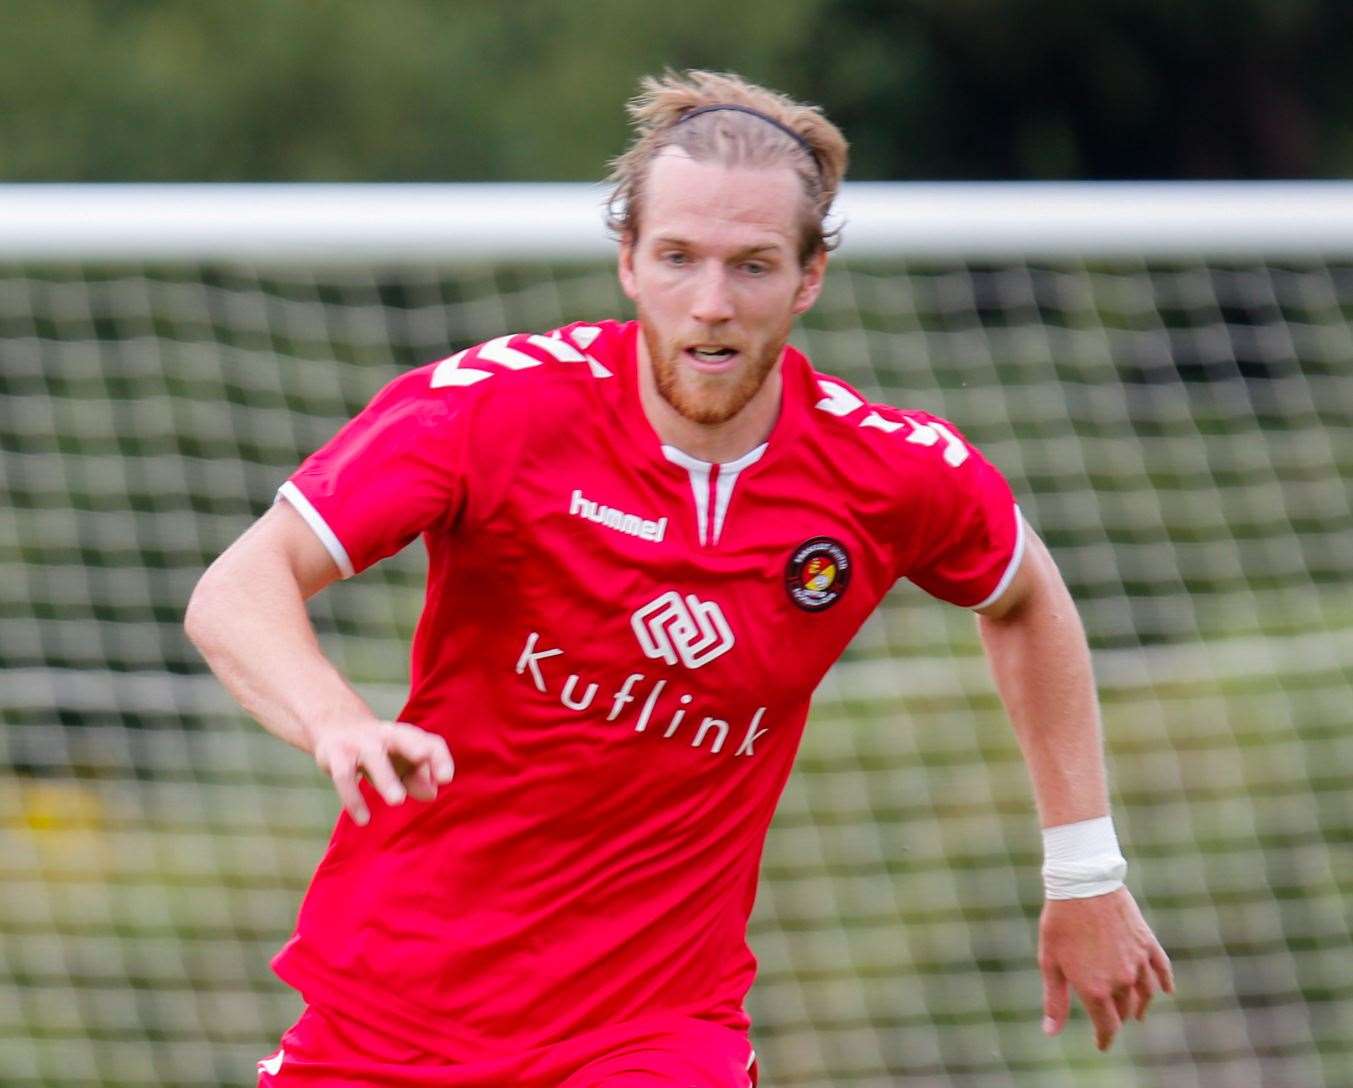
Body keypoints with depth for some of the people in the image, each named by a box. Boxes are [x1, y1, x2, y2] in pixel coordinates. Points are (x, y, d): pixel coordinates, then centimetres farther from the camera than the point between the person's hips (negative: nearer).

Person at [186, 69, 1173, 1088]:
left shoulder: (896, 474, -7)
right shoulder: (501, 403, -16)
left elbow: (1025, 600, 16)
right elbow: (237, 591, -23)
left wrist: (1085, 874, 16)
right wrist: (338, 724, -44)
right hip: (386, 1004, 0)